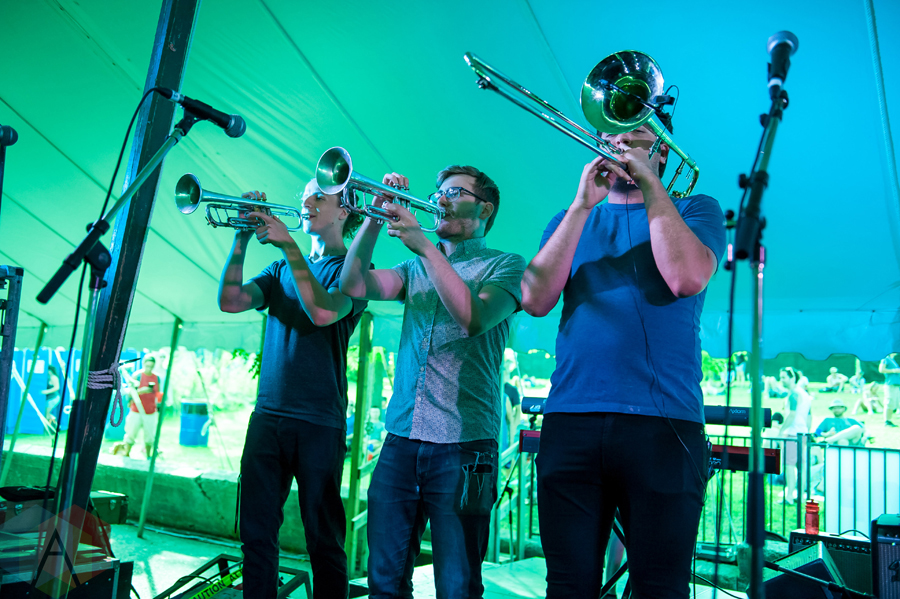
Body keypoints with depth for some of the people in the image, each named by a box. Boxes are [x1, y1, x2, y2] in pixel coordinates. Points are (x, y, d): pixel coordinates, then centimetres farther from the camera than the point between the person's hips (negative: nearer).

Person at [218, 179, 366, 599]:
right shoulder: (282, 269, 18)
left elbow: (323, 312, -18)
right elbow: (230, 301, 4)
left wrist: (288, 246, -18)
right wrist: (242, 238, -6)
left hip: (319, 421, -5)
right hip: (267, 414, 5)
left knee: (323, 539, 2)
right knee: (257, 532, 8)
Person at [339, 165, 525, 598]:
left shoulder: (506, 265, 3)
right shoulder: (415, 269, 18)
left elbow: (474, 317, -17)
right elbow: (355, 285, 3)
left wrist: (423, 245, -18)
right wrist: (375, 219, -6)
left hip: (463, 443, -4)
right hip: (400, 437, 5)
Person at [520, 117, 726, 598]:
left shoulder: (696, 209, 12)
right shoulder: (571, 220, 19)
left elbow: (686, 278, -10)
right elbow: (535, 299, 0)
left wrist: (651, 185, -4)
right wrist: (583, 204, -3)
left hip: (663, 424, -2)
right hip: (570, 420, 2)